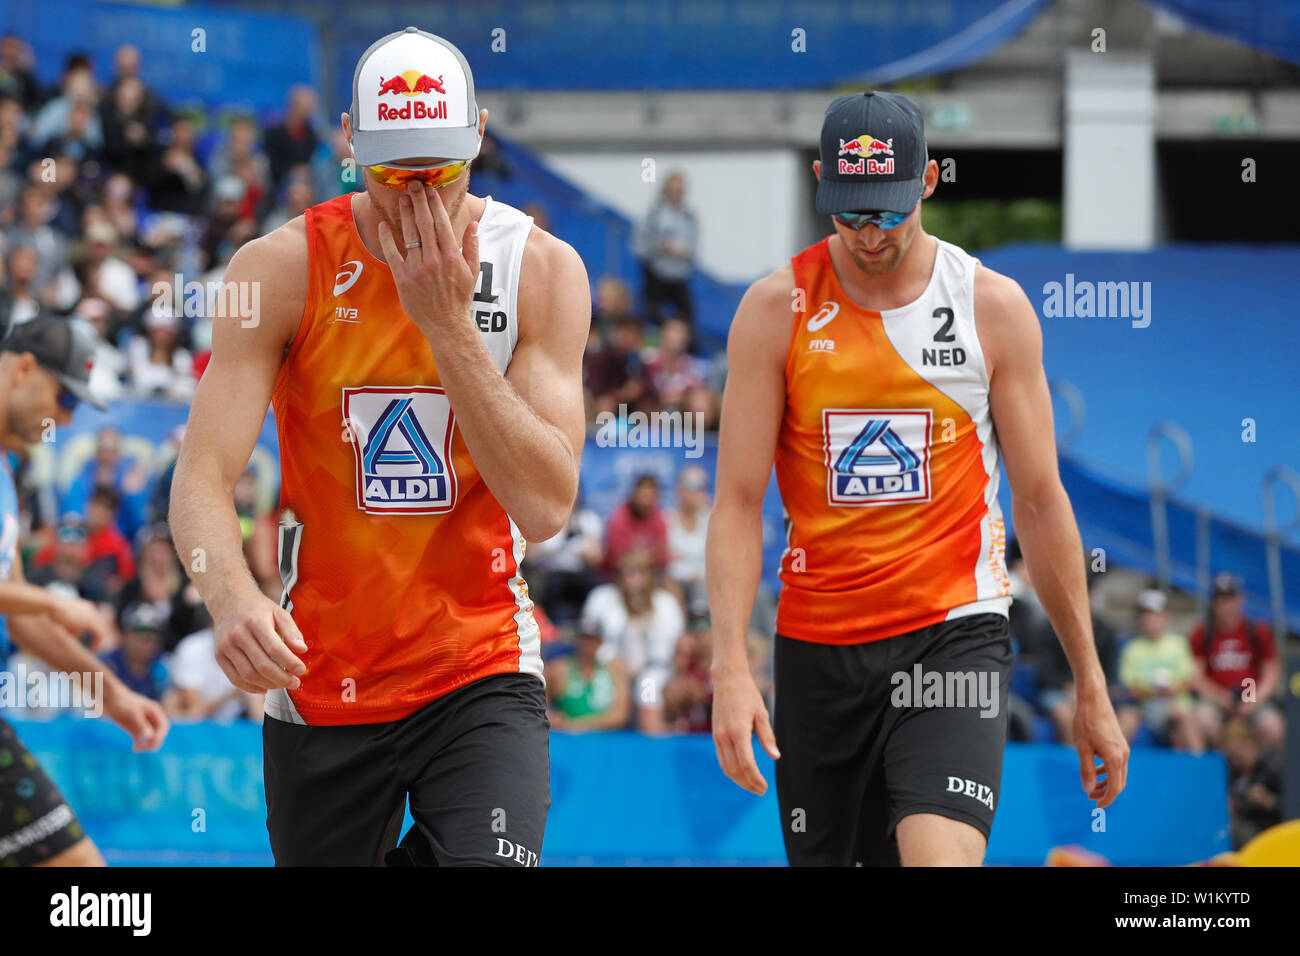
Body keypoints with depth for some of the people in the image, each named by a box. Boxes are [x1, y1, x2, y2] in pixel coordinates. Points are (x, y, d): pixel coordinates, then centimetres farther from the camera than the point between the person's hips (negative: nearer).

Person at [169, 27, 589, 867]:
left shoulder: (541, 269, -4)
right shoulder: (282, 269, -6)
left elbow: (546, 507, -13)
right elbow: (204, 478, -12)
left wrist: (448, 324, -18)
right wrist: (232, 596, -33)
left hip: (482, 673, -1)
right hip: (320, 686, 1)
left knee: (488, 861, -24)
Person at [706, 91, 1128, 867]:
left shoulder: (994, 307, 0)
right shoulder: (777, 309, -1)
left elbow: (1041, 503, 5)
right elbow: (738, 502, -3)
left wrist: (1090, 686, 6)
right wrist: (731, 667, -16)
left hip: (955, 632, -2)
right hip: (819, 645, 2)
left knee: (943, 859, -23)